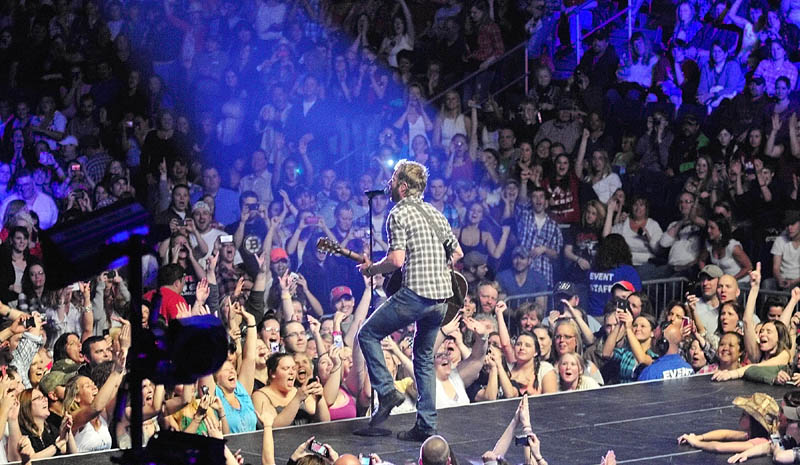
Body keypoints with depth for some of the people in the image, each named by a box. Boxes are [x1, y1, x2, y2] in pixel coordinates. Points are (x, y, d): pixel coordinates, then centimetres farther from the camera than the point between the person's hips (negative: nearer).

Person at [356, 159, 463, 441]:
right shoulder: (435, 214, 17)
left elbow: (396, 260, -17)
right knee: (424, 357, 15)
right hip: (442, 296, 8)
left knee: (367, 334, 8)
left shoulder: (398, 214, -7)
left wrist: (371, 269, -1)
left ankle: (387, 392, -4)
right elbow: (457, 253, 21)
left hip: (415, 294, -8)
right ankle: (427, 426, 11)